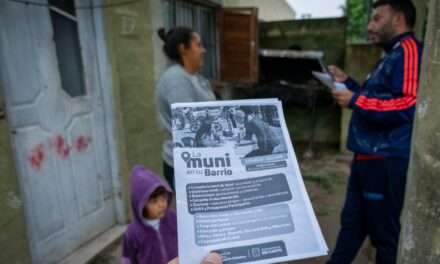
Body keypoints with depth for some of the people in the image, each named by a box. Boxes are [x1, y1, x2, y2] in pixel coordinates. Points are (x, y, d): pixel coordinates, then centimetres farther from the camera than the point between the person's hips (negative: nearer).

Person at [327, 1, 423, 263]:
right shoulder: (393, 55, 19)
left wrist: (354, 100, -20)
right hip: (370, 157, 10)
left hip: (387, 161, -10)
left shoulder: (409, 50, -13)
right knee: (352, 222, 19)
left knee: (385, 232, 7)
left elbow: (408, 105, -25)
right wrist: (347, 82, 18)